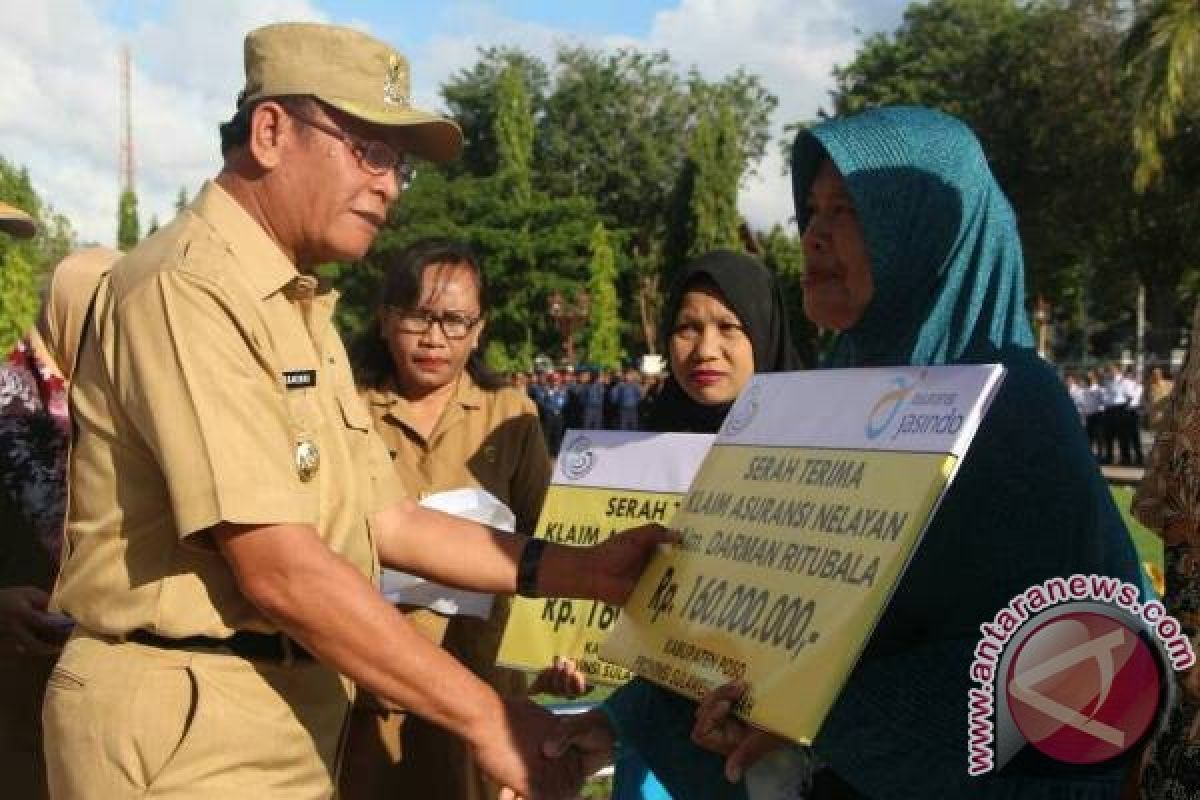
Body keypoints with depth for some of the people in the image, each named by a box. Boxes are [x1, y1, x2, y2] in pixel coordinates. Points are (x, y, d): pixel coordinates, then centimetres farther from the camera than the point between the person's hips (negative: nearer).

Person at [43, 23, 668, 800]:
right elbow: (278, 568, -24)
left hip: (286, 717, 9)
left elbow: (383, 520, 10)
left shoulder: (300, 309, 13)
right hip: (188, 724, -9)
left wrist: (583, 570, 0)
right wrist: (487, 715, -20)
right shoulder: (187, 287, -18)